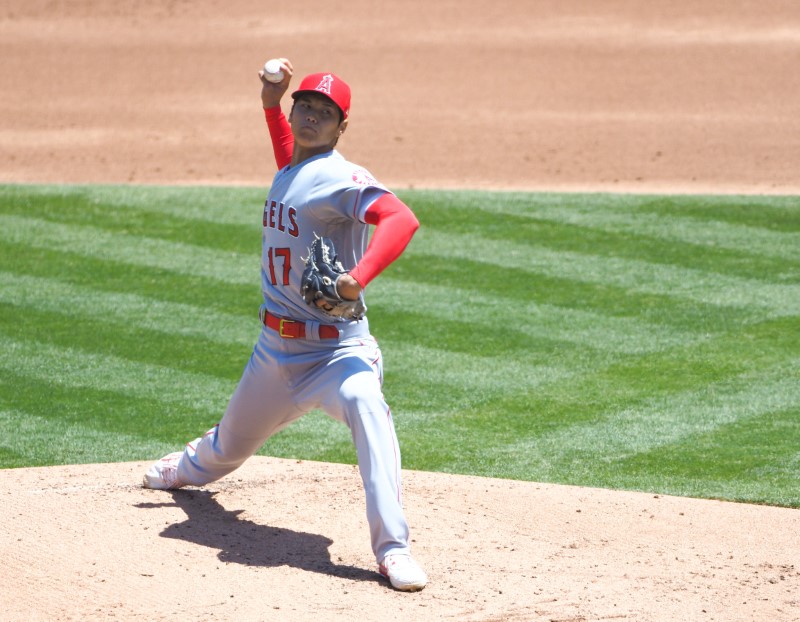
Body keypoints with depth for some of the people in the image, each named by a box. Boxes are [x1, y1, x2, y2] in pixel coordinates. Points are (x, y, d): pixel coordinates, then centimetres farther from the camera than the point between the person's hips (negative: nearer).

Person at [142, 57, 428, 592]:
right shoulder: (288, 173, 11)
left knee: (366, 406, -37)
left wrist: (358, 277, -44)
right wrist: (271, 104, 22)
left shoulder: (341, 177, -15)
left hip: (337, 347, -8)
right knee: (232, 443, 26)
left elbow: (401, 219, -31)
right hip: (276, 347, 8)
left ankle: (393, 548, -41)